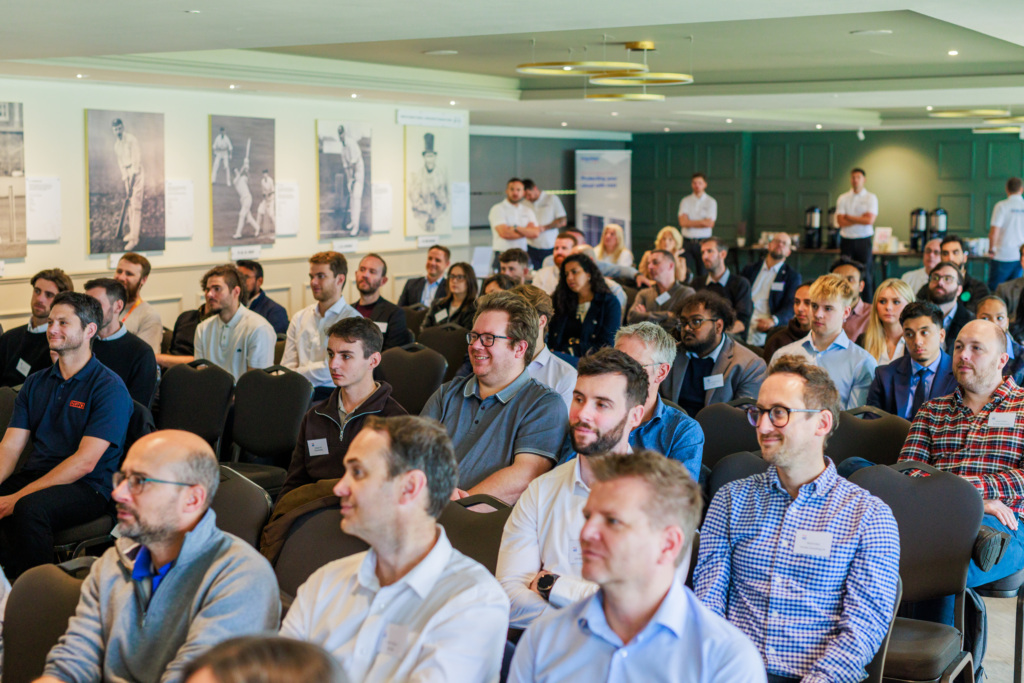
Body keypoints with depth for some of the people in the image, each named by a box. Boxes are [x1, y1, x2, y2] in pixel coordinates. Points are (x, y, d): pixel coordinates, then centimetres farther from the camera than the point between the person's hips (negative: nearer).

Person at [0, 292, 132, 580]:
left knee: (29, 508, -35)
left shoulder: (108, 387, -6)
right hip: (36, 476, 6)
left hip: (87, 487, -6)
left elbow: (85, 462, -15)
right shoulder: (36, 383, 16)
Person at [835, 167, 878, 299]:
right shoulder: (843, 198, 7)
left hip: (864, 241, -1)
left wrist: (849, 217, -6)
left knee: (865, 274, -1)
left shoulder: (871, 198, 3)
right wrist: (860, 219, -8)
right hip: (846, 240, 1)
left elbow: (870, 220, -10)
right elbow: (840, 221, -3)